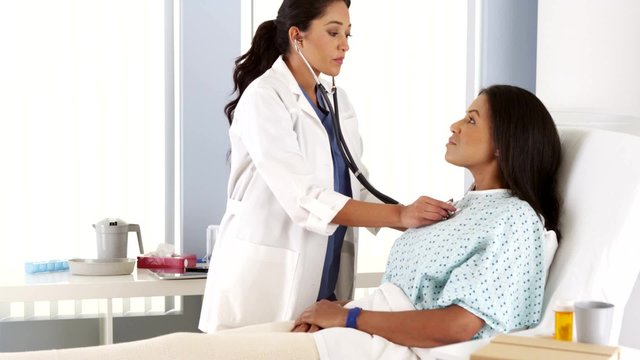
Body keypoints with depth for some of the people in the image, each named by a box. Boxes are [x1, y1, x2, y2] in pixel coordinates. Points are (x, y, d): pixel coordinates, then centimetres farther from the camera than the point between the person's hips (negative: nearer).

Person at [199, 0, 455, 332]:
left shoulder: (338, 102, 12)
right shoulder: (264, 97, -11)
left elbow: (357, 190, 7)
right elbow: (303, 198, -22)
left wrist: (420, 223, -10)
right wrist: (400, 214, -27)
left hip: (326, 284, 6)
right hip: (266, 278, -6)